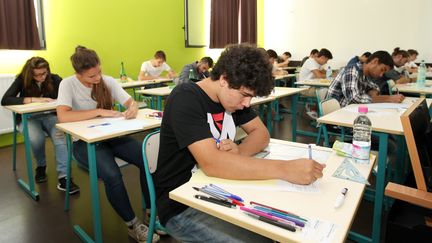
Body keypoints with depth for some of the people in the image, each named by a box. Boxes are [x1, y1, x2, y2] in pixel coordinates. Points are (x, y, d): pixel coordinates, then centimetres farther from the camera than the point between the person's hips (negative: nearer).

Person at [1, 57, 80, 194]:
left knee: (60, 136, -31)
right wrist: (33, 99, -26)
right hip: (28, 118, 0)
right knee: (37, 138, -33)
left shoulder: (55, 79, -4)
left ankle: (63, 177, -35)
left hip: (50, 116, 1)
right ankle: (41, 167, -1)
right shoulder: (22, 80, -7)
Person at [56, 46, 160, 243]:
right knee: (112, 175, -32)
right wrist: (99, 111, -26)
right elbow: (63, 117, -25)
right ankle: (132, 224, -8)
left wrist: (133, 107, -24)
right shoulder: (68, 84, -11)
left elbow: (130, 101, 0)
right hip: (84, 141, -4)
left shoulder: (108, 81, 0)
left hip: (111, 135, 4)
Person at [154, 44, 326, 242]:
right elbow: (211, 163, -33)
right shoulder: (185, 99, -22)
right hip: (181, 206, -6)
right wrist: (286, 169, -35)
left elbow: (261, 133, 4)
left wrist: (240, 151, -19)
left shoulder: (234, 95, 3)